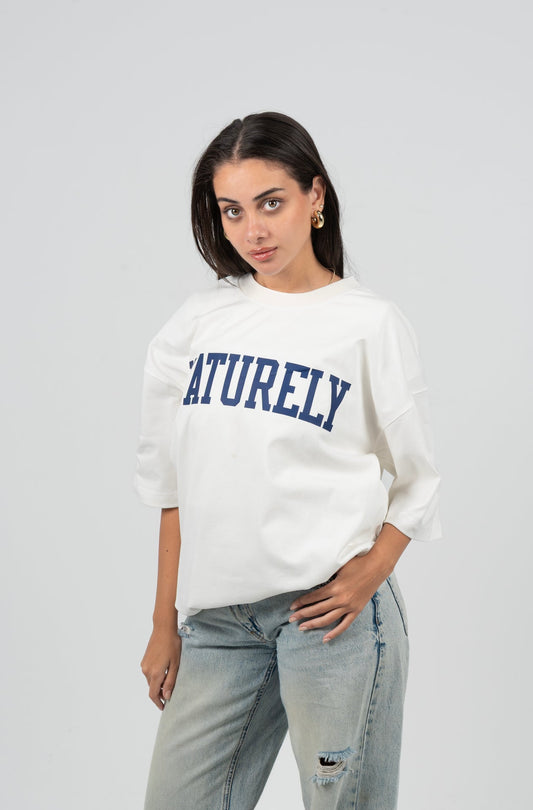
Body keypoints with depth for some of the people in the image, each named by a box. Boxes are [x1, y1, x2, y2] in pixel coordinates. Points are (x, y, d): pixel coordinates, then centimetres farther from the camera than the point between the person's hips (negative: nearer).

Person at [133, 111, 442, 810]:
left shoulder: (371, 321, 0)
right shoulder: (199, 320, 9)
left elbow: (420, 482, 4)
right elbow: (173, 484, 12)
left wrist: (368, 576, -12)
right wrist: (165, 623, 11)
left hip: (327, 605, -3)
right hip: (215, 613, 4)